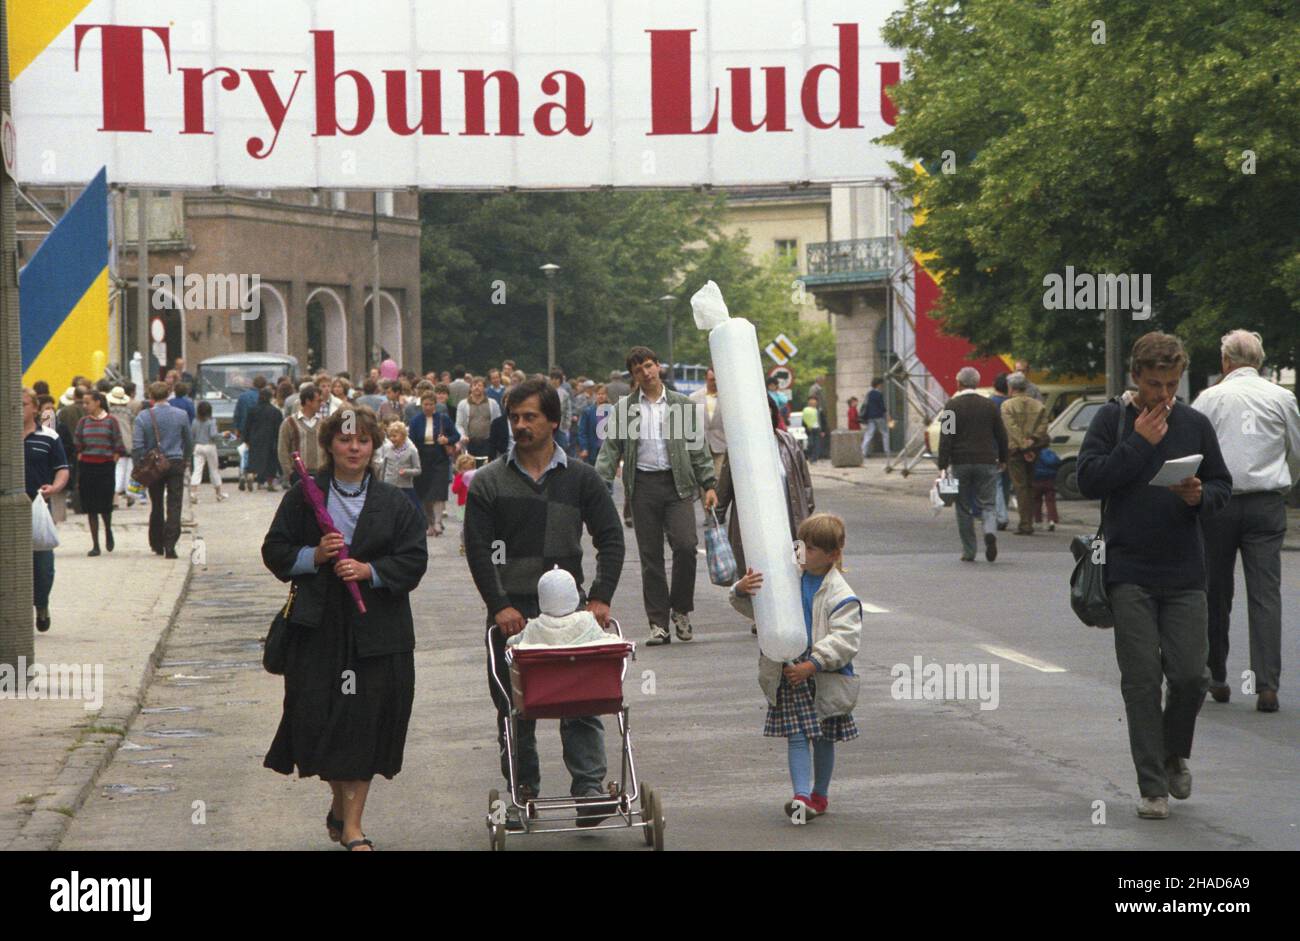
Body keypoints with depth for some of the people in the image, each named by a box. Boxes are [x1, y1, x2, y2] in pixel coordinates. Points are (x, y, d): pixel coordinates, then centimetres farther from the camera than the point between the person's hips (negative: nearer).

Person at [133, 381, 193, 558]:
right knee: (174, 506, -2)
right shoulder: (181, 415, -2)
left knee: (156, 505, 15)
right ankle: (170, 546, -11)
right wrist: (186, 460, 25)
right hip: (176, 463, -1)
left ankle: (157, 545, 22)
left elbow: (137, 446, -9)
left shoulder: (143, 417, -7)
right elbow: (189, 442, 9)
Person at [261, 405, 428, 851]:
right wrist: (314, 556, -12)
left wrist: (370, 570, -14)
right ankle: (341, 801, 24)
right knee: (321, 718, -2)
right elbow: (275, 552, 6)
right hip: (319, 628, 0)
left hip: (377, 628, 0)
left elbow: (414, 560, 2)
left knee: (364, 721, -3)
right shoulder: (302, 497, 6)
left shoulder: (394, 504, 7)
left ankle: (351, 822, 3)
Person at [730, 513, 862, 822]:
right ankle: (801, 796, -8)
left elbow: (845, 641, -18)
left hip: (826, 677, -3)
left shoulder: (840, 596, -11)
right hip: (789, 673, 3)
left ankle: (820, 794, 26)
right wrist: (743, 591, -14)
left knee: (824, 738, 10)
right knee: (796, 735, -4)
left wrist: (812, 665, -26)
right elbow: (756, 608, 9)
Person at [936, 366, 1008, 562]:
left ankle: (968, 551, 9)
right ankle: (990, 532, -25)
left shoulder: (951, 406, -3)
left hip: (960, 463, -2)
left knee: (964, 508, 8)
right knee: (987, 504, 6)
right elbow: (1001, 435, 10)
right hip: (986, 462, 2)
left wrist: (943, 466, -9)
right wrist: (1002, 459, 23)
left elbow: (946, 437, -9)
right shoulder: (989, 405, 5)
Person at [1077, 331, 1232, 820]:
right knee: (1141, 679, -3)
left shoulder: (1195, 424, 7)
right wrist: (1139, 443, -13)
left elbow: (1223, 487, 11)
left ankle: (1175, 755, 24)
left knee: (1190, 674, -4)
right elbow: (1088, 479, -9)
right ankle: (1152, 785, 3)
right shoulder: (1111, 420, 0)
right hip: (1129, 573, -2)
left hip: (1184, 575, 2)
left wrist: (1200, 496, -11)